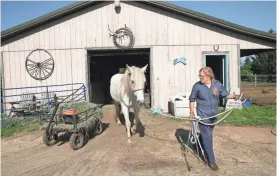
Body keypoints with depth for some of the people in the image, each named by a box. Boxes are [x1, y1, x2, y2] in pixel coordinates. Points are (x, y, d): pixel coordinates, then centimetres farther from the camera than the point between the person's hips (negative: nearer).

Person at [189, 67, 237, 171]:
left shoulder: (217, 84, -2)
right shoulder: (197, 86, -10)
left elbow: (225, 94, 6)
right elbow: (192, 99, -2)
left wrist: (233, 97, -13)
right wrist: (192, 112, -7)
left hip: (213, 114, 4)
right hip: (203, 115, -4)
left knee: (206, 134, 21)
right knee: (207, 136, -4)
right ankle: (211, 160, 6)